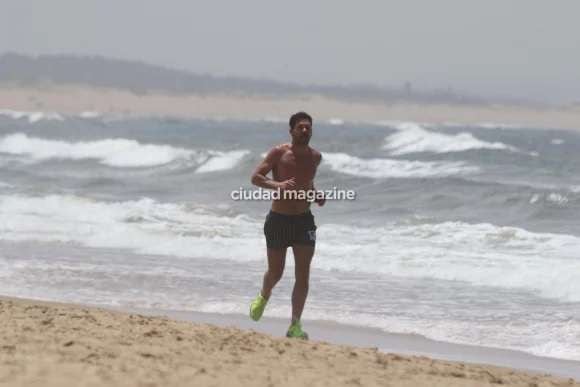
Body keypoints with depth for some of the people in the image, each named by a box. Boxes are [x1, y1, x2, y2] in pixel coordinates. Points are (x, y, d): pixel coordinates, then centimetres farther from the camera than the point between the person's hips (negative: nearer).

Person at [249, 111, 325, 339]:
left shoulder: (315, 157, 5)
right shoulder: (279, 153, -8)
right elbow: (255, 177, -12)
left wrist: (315, 195, 3)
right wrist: (277, 185, -30)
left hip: (304, 220, 3)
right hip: (278, 220, -3)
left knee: (303, 274, -8)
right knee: (275, 272, 9)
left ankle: (295, 326, -5)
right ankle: (264, 297, 44)